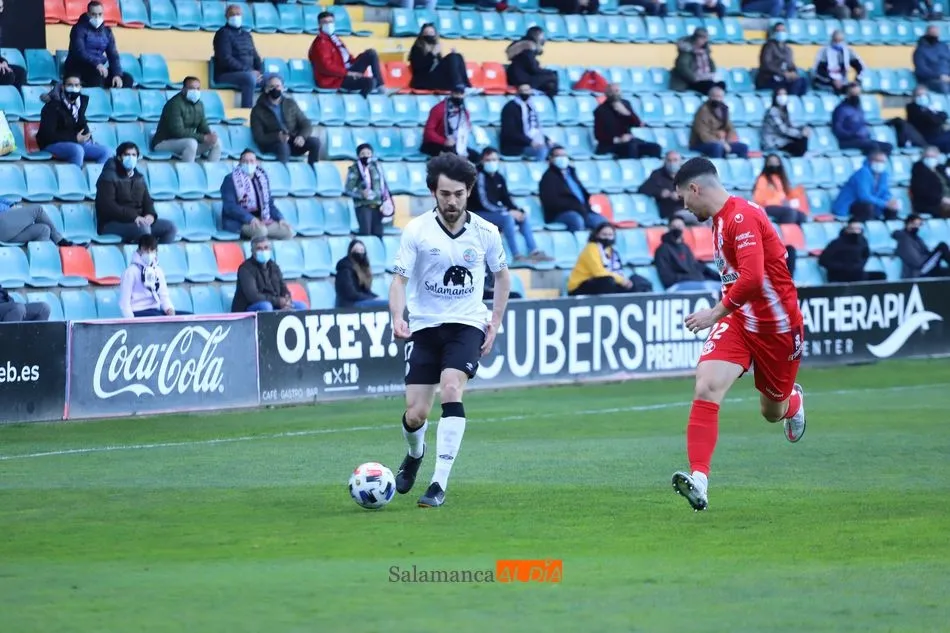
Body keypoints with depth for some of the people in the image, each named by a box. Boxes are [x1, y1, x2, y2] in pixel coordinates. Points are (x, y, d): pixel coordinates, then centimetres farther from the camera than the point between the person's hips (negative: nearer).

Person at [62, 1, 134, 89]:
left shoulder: (106, 31, 10)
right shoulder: (79, 29, -8)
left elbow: (113, 55, 4)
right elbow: (79, 51, -23)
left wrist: (117, 74, -15)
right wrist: (97, 64, -38)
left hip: (98, 69, 6)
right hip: (77, 70, -6)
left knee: (127, 79, -9)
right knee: (97, 73, -38)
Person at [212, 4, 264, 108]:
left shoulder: (246, 34, 20)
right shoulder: (223, 34, -4)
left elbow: (255, 56, 20)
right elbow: (226, 59, -15)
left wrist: (260, 72, -2)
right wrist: (247, 70, -21)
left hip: (248, 73, 7)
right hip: (226, 75, -7)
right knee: (250, 77, -37)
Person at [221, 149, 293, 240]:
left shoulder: (262, 178, 16)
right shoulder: (231, 180, -3)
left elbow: (269, 203, 20)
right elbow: (229, 206, -14)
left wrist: (280, 218, 1)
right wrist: (250, 219, -26)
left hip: (262, 220, 6)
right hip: (238, 222, -6)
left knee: (288, 231, -14)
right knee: (260, 230, -36)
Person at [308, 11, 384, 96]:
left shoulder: (334, 39, 18)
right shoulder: (321, 43, -14)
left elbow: (347, 57, 23)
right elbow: (327, 66, -24)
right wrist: (348, 73, -23)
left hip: (347, 72, 10)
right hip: (335, 79, -10)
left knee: (371, 53, 4)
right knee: (370, 82, -27)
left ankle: (380, 86, -1)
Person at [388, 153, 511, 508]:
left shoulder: (485, 233, -1)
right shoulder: (416, 231, -7)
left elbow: (502, 275, 14)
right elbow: (399, 279, -8)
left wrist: (495, 323, 6)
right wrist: (397, 317, -27)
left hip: (467, 324, 0)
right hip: (424, 326, 0)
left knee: (451, 389, -27)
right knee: (415, 414, -5)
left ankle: (440, 484, -23)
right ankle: (415, 454, 35)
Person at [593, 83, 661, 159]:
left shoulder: (625, 104, 9)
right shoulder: (600, 110, -6)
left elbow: (638, 124, 4)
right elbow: (599, 135, -10)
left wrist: (626, 113, -13)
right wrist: (617, 140, -22)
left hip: (627, 140, 6)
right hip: (610, 144, -6)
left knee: (655, 148, -13)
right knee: (631, 146, -37)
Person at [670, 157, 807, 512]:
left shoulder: (742, 217, -22)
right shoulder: (720, 219, 8)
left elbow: (752, 278, -31)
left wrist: (717, 312, -24)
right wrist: (722, 313, 9)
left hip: (777, 326, -7)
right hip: (737, 321, 7)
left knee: (772, 411, 13)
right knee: (706, 389, -18)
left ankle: (793, 400, 52)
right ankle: (699, 481, -25)